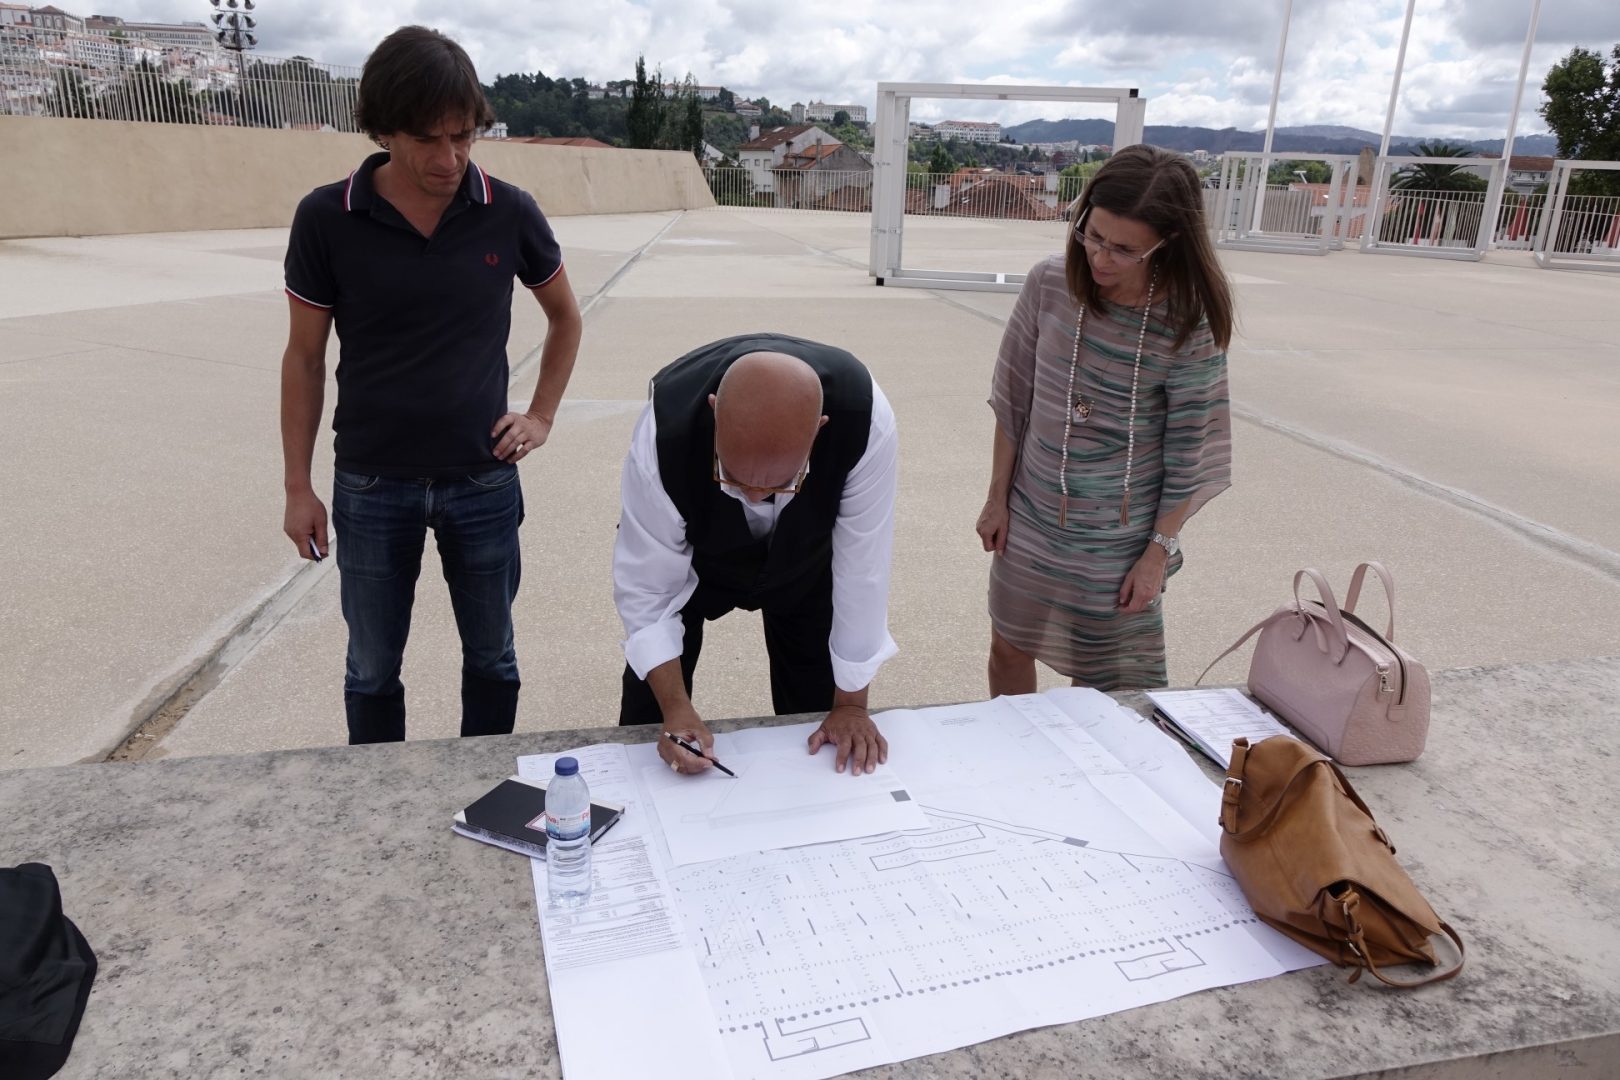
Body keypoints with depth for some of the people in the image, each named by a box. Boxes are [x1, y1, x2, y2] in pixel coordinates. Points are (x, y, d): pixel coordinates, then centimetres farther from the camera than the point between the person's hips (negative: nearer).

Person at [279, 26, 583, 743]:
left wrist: (542, 417, 3)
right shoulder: (325, 220, -9)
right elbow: (304, 357, 0)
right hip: (371, 486, 0)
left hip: (483, 479, 1)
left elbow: (564, 315, 11)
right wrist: (298, 488, 0)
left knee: (490, 657, 14)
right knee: (373, 667, 13)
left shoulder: (509, 214, -7)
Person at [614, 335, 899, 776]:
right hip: (693, 553, 0)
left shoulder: (865, 421, -39)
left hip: (807, 559, 1)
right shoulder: (663, 432, -40)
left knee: (814, 706, 4)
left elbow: (862, 568, -28)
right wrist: (675, 707, -31)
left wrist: (850, 704, -19)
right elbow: (648, 586, -27)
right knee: (650, 709, 3)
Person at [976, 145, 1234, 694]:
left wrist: (1159, 552, -8)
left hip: (1120, 540, -3)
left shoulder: (1190, 322, -17)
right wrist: (998, 498, 3)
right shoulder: (1049, 283, -10)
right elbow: (1013, 399, -1)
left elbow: (1189, 451, -11)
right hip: (1031, 520, 3)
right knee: (1009, 649, 18)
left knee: (1104, 682, 10)